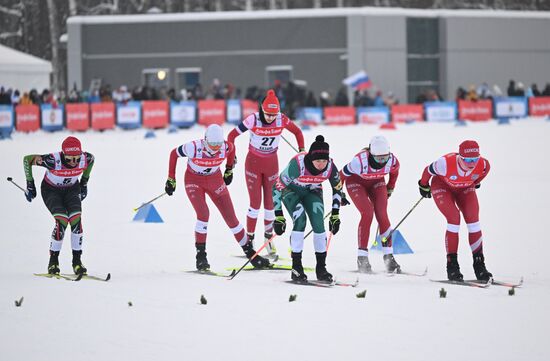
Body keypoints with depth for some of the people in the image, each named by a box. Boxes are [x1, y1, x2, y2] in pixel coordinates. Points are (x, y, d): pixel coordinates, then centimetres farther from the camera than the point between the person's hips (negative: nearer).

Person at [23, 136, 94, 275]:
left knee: (76, 220, -19)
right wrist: (30, 184, -16)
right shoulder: (54, 161, -36)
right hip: (51, 190, -3)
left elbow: (91, 159, 2)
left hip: (71, 190, 3)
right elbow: (27, 159, -23)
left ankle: (77, 261, -8)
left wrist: (84, 183, 4)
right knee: (62, 221, -23)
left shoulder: (85, 159, -26)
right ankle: (53, 261, -9)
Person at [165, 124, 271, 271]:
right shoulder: (194, 147, -31)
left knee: (231, 217, 2)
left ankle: (250, 253, 15)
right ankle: (201, 255, -11)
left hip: (215, 180, 3)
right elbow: (174, 153, -13)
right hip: (194, 181, -3)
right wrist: (171, 179, -7)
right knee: (203, 214, -24)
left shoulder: (225, 147, -24)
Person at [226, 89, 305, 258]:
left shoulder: (282, 120, -15)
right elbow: (232, 136, -14)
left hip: (272, 164, 2)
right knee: (255, 203, -6)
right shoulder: (253, 120, -22)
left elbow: (297, 132, 3)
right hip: (253, 163, -2)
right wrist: (231, 161, -13)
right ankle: (249, 240, 7)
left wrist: (302, 153, -1)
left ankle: (268, 238, 20)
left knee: (270, 203, 3)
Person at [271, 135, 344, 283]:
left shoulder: (330, 167, -26)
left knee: (319, 224, -16)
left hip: (312, 191, 3)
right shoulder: (297, 164, -38)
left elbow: (337, 189, -5)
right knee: (300, 220, -25)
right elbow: (277, 186, -29)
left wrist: (335, 215, -4)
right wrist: (279, 217, -29)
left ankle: (321, 268, -3)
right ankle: (296, 268, -19)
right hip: (291, 189, -3)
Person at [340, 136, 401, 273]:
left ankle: (388, 257, -4)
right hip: (356, 182, -3)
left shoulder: (392, 160, -28)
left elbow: (394, 172, -2)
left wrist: (390, 189, 12)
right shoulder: (360, 161, -39)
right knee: (367, 213, -21)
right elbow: (344, 173, -21)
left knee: (382, 215, -12)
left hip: (376, 183, 3)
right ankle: (362, 258, -16)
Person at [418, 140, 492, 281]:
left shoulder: (483, 165, -30)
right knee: (454, 219, -21)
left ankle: (479, 265, -6)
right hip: (442, 186, -3)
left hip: (465, 188, 3)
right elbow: (428, 170, -19)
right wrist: (424, 186, 1)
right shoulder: (446, 163, -40)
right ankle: (452, 266, -14)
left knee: (473, 221, -13)